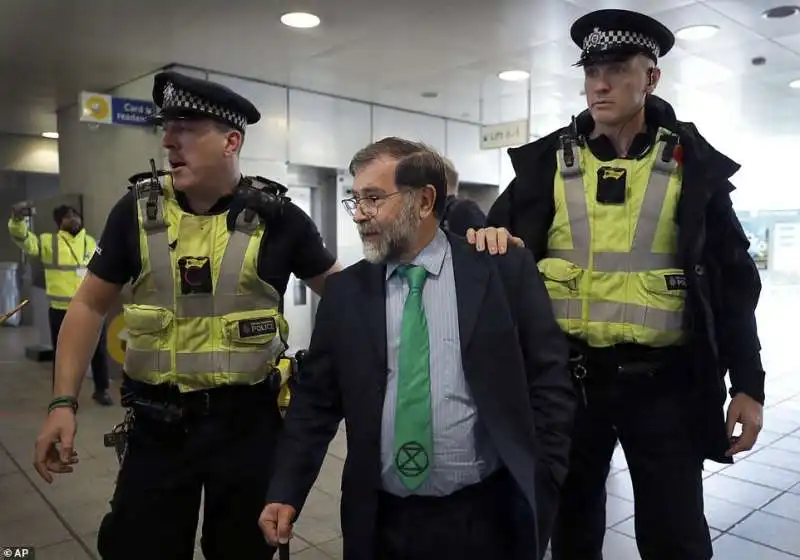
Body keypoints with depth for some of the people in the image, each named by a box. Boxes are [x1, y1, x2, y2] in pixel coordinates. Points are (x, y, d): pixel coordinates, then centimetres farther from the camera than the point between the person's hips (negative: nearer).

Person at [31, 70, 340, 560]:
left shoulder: (275, 216, -8)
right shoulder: (137, 209, -2)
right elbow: (90, 306, 6)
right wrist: (64, 401, 0)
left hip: (248, 420, -1)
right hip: (157, 423, 2)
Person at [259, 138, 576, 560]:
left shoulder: (505, 271, -6)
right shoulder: (344, 291, 1)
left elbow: (550, 383, -3)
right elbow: (315, 398, 4)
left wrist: (540, 490, -6)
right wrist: (286, 492, -3)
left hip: (486, 516, -1)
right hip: (381, 521, 2)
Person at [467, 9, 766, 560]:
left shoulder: (693, 163, 1)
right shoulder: (548, 161, 2)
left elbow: (731, 279, 3)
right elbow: (500, 239, 7)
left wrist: (747, 383, 0)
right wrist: (489, 240, -18)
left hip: (665, 379, -1)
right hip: (567, 375, 1)